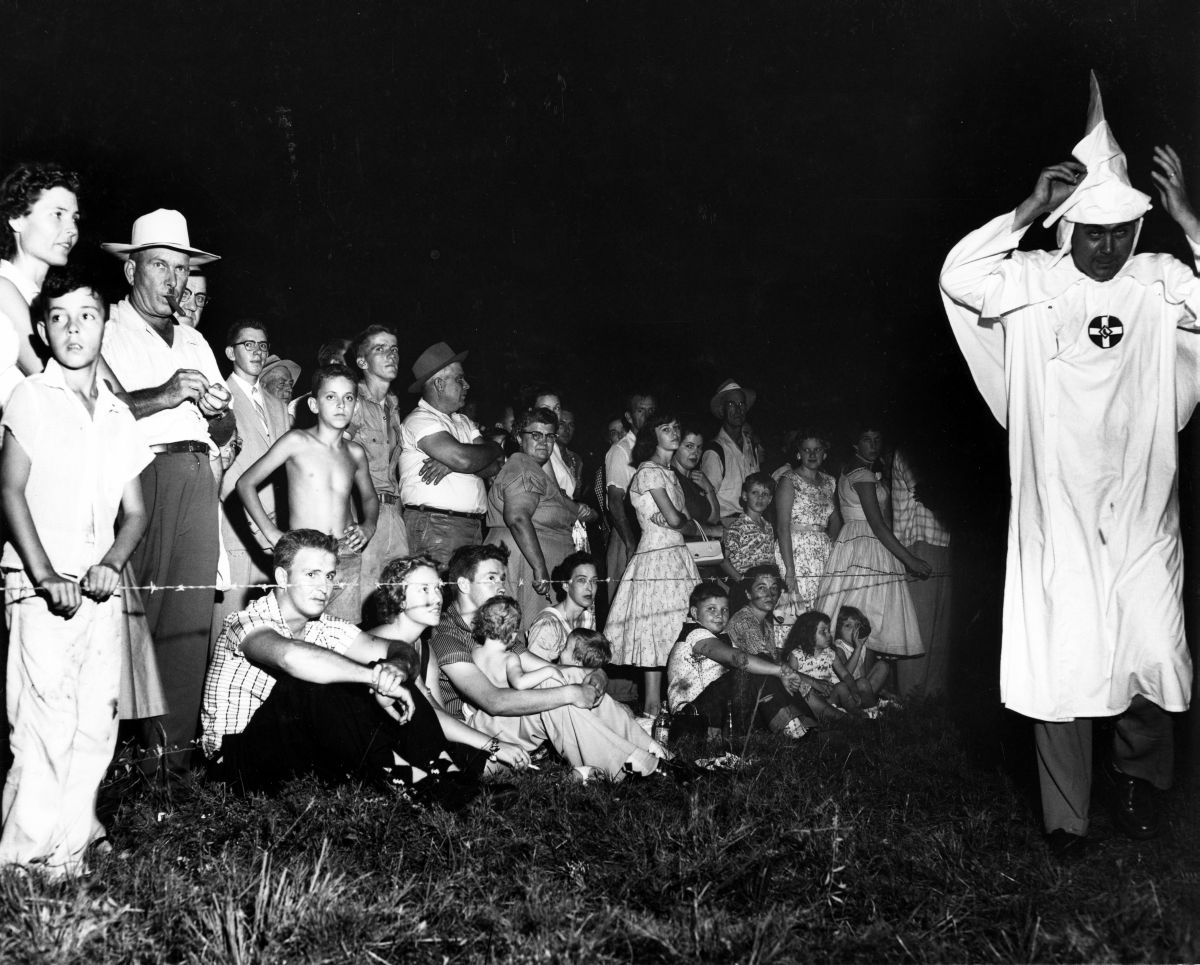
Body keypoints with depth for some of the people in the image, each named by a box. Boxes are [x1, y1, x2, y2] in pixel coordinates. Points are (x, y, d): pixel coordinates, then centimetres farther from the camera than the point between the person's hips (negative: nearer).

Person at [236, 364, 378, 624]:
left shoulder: (355, 453, 12)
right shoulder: (296, 442, 0)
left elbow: (369, 498, 30)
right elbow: (245, 483, 1)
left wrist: (368, 527, 9)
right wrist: (271, 533, -7)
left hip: (348, 561, 4)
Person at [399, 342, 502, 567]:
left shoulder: (463, 422, 22)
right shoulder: (418, 420, -4)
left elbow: (494, 468, 10)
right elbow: (462, 459, -18)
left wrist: (451, 465, -8)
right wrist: (495, 449, 3)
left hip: (473, 527, 7)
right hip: (435, 527, -7)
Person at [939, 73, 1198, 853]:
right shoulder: (1033, 280, -2)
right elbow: (957, 277, -17)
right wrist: (1030, 209, -15)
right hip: (1055, 511, -1)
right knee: (1057, 666, 3)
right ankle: (1067, 816, 19)